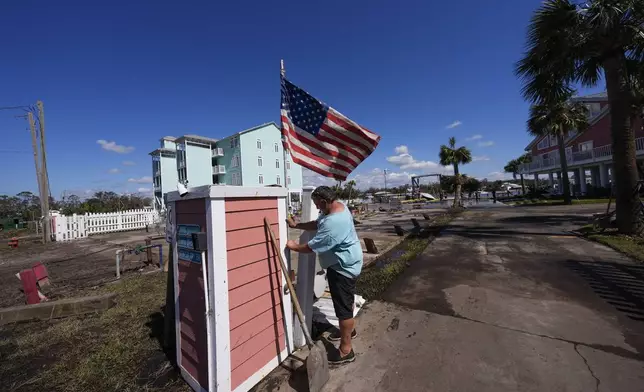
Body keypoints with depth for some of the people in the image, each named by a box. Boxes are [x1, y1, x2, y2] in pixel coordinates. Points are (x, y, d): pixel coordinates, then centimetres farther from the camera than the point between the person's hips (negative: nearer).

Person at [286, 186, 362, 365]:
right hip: (344, 263, 11)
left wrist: (294, 246, -9)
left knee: (343, 306, 3)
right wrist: (296, 225, 4)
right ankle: (349, 329, 47)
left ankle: (346, 350, 20)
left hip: (342, 267, -10)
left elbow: (312, 247, -26)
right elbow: (316, 224, 11)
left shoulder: (333, 222, -33)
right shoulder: (338, 207, 0)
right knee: (345, 300, 26)